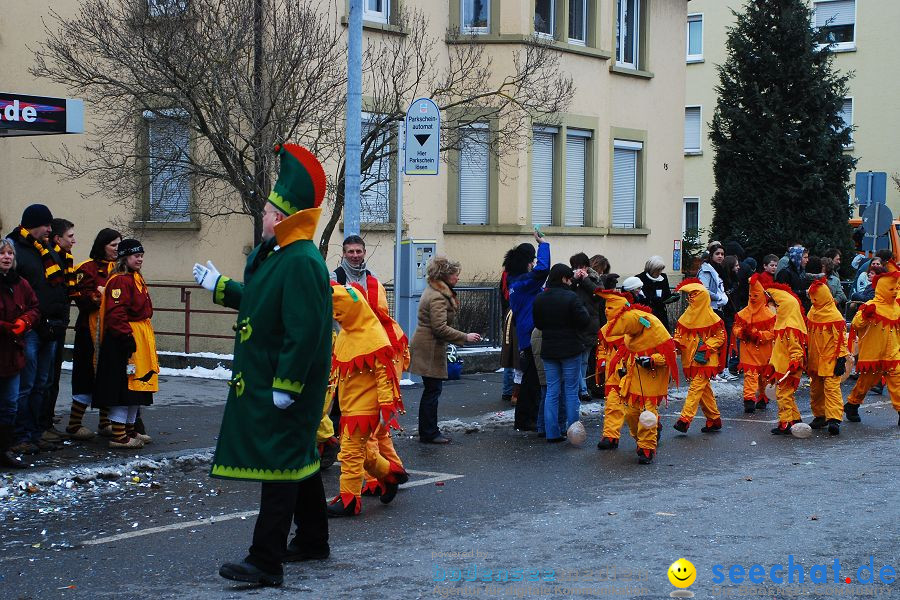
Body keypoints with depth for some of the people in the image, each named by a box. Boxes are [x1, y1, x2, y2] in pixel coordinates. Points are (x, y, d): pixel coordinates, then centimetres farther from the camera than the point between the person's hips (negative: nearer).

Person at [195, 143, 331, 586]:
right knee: (299, 460, 20)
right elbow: (259, 303, 28)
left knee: (279, 467, -8)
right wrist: (218, 285, 36)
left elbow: (304, 331, -27)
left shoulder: (302, 263, -22)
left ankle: (265, 562, -6)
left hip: (286, 388, -11)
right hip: (264, 383, 11)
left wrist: (285, 386, -26)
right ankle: (312, 540, 34)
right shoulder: (276, 255, 12)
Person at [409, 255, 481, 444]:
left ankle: (428, 432, 19)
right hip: (430, 350, -11)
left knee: (431, 390, 13)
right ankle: (429, 433, 1)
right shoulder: (437, 297, -19)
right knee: (432, 391, -5)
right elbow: (440, 328, -24)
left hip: (428, 348, 11)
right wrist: (465, 337, -18)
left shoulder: (435, 292, 15)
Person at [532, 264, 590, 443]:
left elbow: (537, 324, 8)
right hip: (570, 350, -4)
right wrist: (583, 310, 4)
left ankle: (552, 433, 8)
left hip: (548, 351, 4)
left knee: (552, 392, 9)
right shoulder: (570, 297, -15)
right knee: (571, 391, 5)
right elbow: (584, 321, -14)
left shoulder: (539, 299, 0)